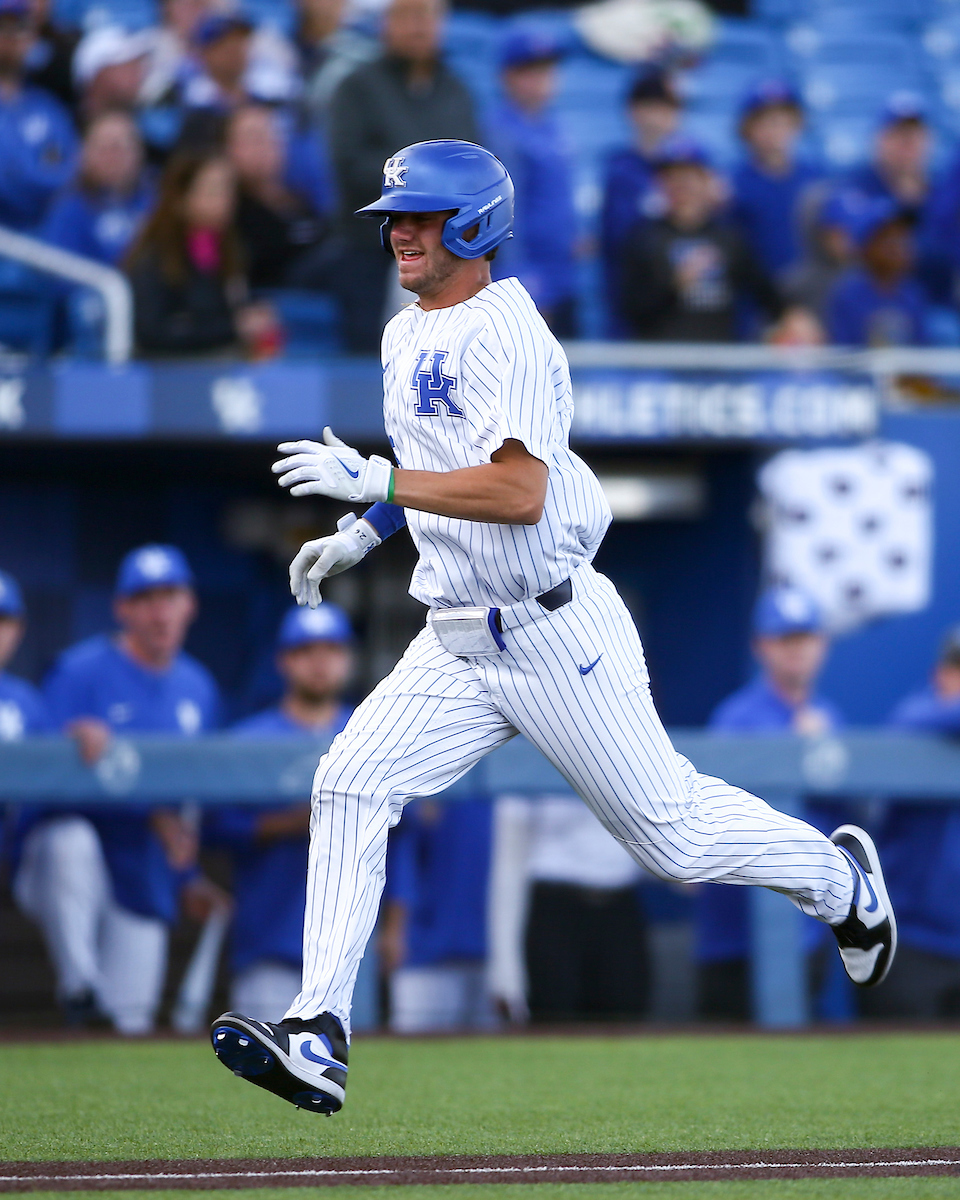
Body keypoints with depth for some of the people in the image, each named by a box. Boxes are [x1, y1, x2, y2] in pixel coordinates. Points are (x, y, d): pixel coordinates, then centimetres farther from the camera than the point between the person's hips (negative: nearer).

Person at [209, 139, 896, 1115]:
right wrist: (360, 534, 19)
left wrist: (374, 480, -30)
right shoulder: (404, 336, 12)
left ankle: (837, 875, 31)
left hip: (556, 634, -8)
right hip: (458, 648, 8)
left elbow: (518, 491, -29)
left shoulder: (505, 333, -17)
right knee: (349, 784, -12)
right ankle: (318, 1042, -17)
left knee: (671, 834, 2)